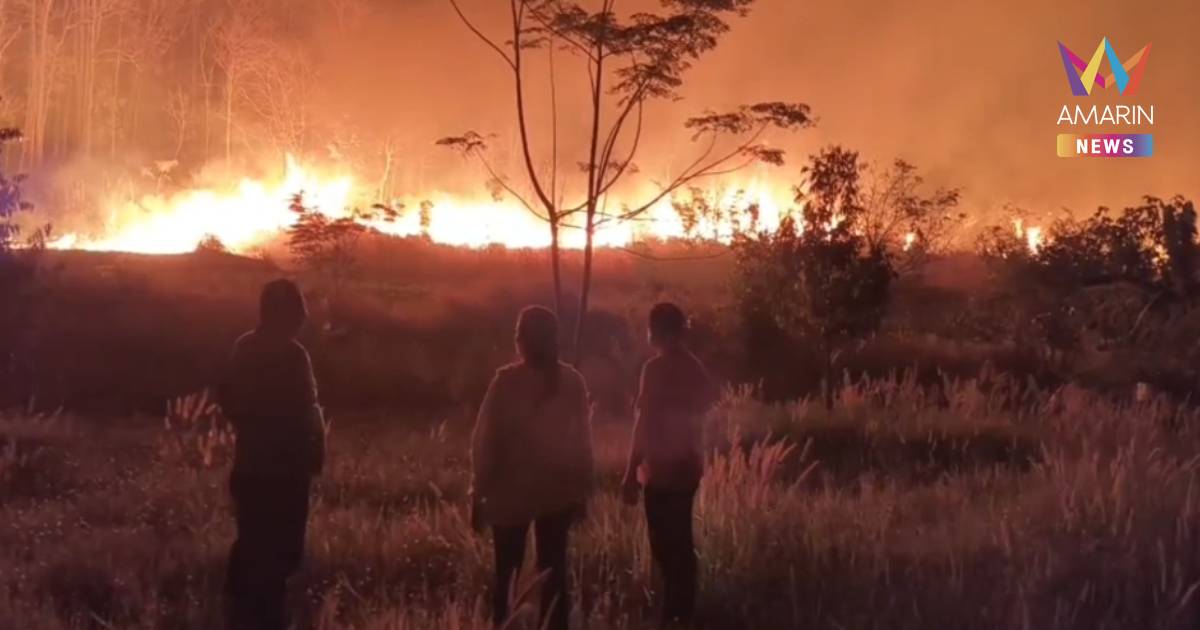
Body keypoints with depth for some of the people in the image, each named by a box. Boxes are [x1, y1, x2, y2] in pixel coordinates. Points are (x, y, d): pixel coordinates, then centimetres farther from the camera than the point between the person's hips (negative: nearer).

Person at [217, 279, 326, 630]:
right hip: (284, 467, -8)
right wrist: (315, 451, -4)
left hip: (251, 463, 8)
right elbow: (304, 413, -19)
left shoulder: (245, 347, 5)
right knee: (279, 549, 0)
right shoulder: (290, 354, -19)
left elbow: (227, 399, 13)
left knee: (251, 543, 19)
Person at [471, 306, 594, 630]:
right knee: (553, 570, 10)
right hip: (558, 491, 3)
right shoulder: (572, 381, -3)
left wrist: (478, 492, -2)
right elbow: (583, 439, 2)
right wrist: (582, 489, 11)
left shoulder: (507, 381, -12)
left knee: (507, 572, 7)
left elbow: (485, 438, -9)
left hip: (511, 491, -3)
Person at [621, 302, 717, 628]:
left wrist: (631, 474, -18)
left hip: (662, 470, -8)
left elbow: (645, 424, -20)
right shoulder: (694, 367, 6)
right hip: (688, 465, 8)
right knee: (680, 542, 17)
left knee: (666, 547, -4)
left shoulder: (656, 368, -17)